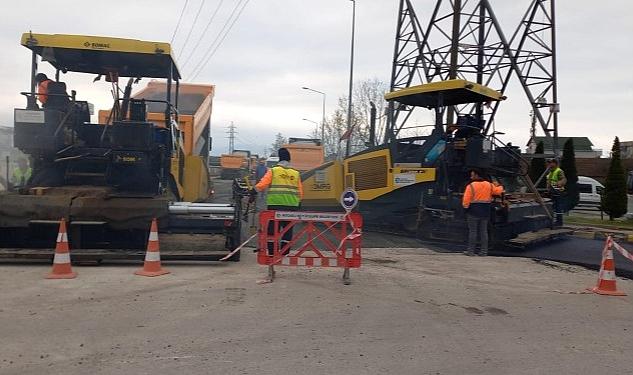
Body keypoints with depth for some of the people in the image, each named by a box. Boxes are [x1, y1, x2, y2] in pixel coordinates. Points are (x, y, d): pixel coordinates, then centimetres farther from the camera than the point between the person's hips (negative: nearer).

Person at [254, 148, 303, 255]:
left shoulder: (273, 171, 1)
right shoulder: (296, 173, 11)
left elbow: (262, 184, -8)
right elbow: (300, 192, 10)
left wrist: (253, 192, -1)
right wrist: (298, 203, 22)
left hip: (275, 205, -3)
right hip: (292, 206, 3)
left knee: (273, 230, 3)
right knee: (287, 230, 10)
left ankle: (271, 252, 3)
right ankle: (285, 252, 12)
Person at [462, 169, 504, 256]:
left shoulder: (471, 186, -10)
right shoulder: (489, 185, 6)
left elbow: (466, 200, -15)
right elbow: (498, 191, 18)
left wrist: (465, 206, 2)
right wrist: (500, 187, 38)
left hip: (473, 212, -5)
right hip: (485, 212, 5)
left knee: (472, 231, 0)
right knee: (484, 231, 10)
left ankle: (471, 251, 3)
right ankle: (484, 251, 11)